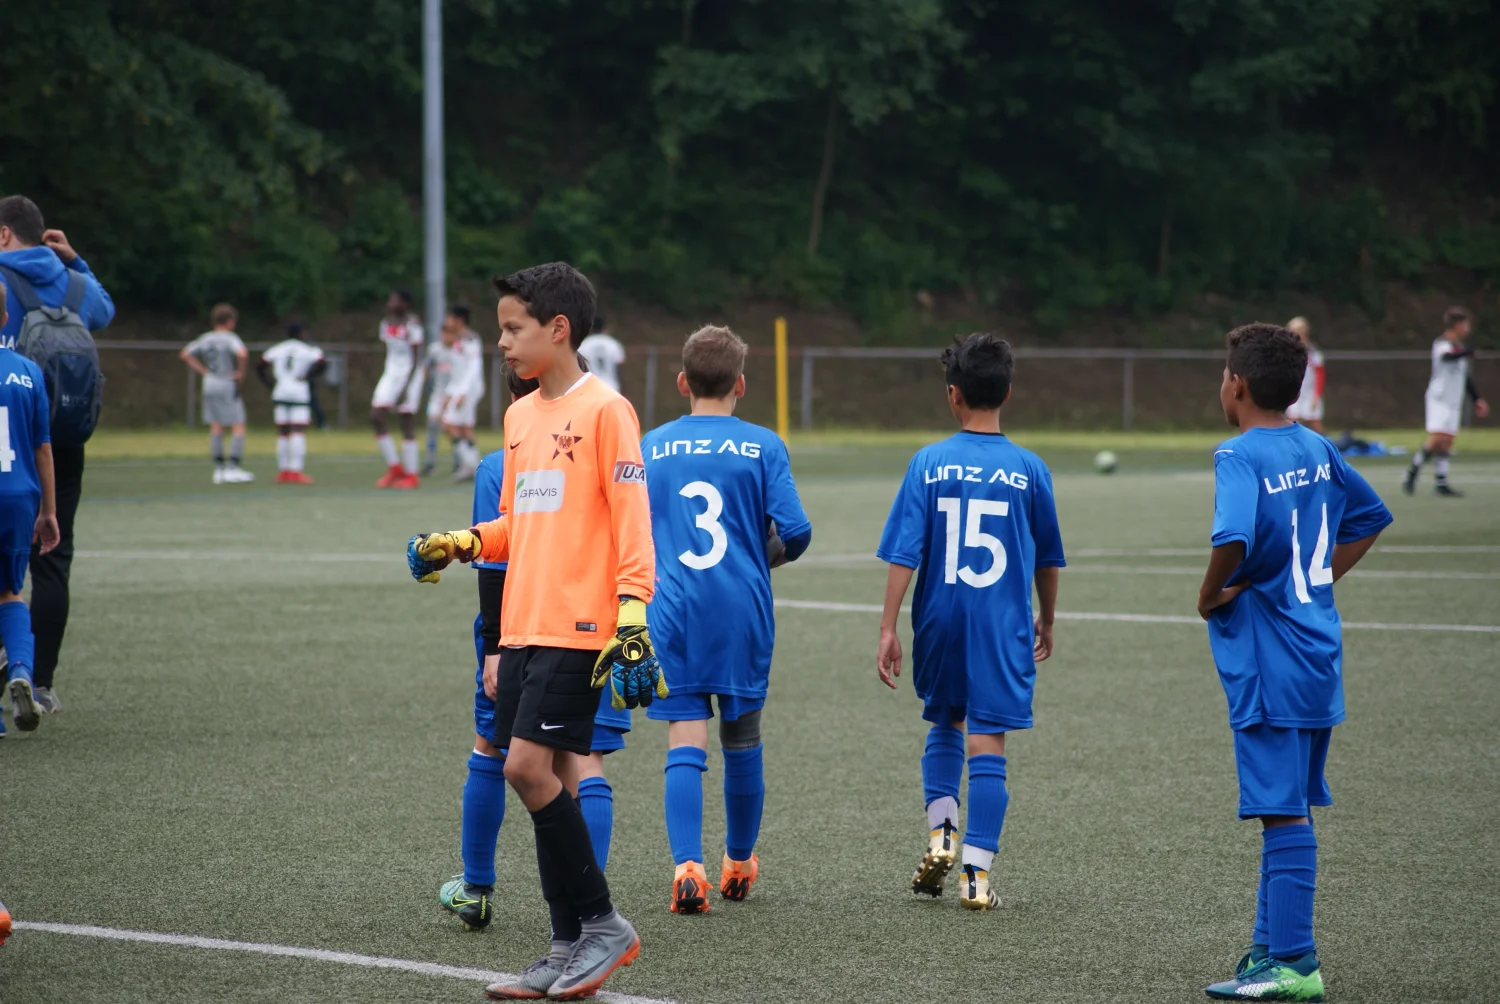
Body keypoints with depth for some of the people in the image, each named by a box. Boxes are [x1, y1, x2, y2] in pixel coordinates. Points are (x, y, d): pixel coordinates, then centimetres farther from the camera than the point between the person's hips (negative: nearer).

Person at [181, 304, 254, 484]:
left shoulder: (205, 339, 9)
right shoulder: (230, 338, -11)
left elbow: (185, 354, 16)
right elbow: (242, 354, -29)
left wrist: (203, 371, 12)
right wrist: (241, 373, -14)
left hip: (209, 384, 6)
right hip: (228, 385, -6)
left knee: (215, 427, 8)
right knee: (238, 426, -2)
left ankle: (218, 469, 9)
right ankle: (233, 467, -10)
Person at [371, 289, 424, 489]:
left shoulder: (411, 325, -12)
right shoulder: (386, 324, 10)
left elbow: (416, 359, -14)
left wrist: (406, 387, -19)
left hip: (409, 375, -7)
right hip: (390, 373, 7)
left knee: (407, 423, -4)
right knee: (377, 416, -6)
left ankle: (411, 475, 3)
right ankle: (394, 467, 5)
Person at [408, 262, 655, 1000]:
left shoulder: (604, 411, -8)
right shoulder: (520, 416, 16)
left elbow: (630, 521, -12)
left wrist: (631, 621, -18)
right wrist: (459, 544, 7)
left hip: (577, 629, -8)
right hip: (521, 628, 8)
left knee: (529, 767, -15)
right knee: (548, 778, 7)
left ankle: (602, 924, -3)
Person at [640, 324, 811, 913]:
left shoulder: (651, 447, 4)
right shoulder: (763, 447, -1)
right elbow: (795, 530, -8)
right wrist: (775, 555, 14)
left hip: (671, 615, 0)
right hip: (744, 611, 0)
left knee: (685, 744, -3)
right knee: (742, 739, 16)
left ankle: (687, 865, -20)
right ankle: (739, 863, 29)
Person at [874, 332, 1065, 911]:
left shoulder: (928, 463, -4)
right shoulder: (1029, 470, -2)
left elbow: (903, 554, -7)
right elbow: (1047, 560, 9)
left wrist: (887, 629, -3)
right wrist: (1046, 621, 25)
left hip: (940, 620, 1)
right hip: (1004, 625, -1)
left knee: (944, 725, 23)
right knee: (988, 744, 0)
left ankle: (941, 834, 6)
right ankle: (977, 874, -2)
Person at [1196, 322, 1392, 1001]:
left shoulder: (1240, 456, -15)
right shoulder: (1318, 451, 9)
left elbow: (1235, 538, -33)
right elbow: (1371, 517, 24)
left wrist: (1211, 594, -15)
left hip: (1268, 661, -8)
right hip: (1319, 653, 8)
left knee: (1284, 812, -6)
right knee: (1292, 808, 15)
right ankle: (1273, 945, 23)